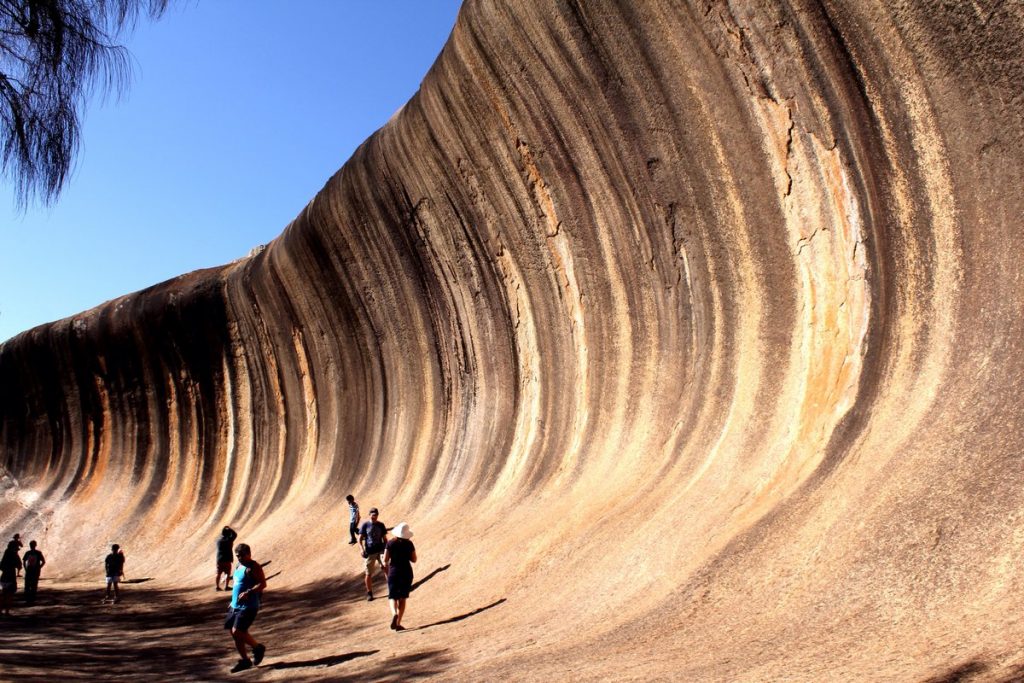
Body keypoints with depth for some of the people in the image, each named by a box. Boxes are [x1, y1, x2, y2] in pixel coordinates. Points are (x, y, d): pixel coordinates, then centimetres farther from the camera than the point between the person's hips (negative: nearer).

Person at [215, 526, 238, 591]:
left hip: (219, 559, 4)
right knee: (227, 573, 5)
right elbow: (235, 534, 1)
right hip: (227, 559, -4)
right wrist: (230, 529, 8)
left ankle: (217, 586, 14)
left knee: (218, 573, 11)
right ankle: (226, 586, 3)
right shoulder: (229, 540, -12)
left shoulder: (218, 540, 0)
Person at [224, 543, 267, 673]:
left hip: (248, 606, -9)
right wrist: (233, 602, 26)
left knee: (237, 632, -16)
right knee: (234, 633, 9)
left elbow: (263, 584, -22)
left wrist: (248, 592, -33)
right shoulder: (239, 566, 15)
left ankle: (258, 648, 5)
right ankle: (245, 660, 21)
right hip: (236, 605, 9)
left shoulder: (253, 567, -13)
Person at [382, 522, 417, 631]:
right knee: (402, 598, 10)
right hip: (406, 572, 1)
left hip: (393, 572, -1)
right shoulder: (409, 544, -3)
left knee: (392, 597, 9)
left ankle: (394, 614, -22)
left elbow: (385, 560, -8)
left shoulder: (390, 543, -6)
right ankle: (398, 623, 6)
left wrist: (386, 567, 11)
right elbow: (414, 559, 3)